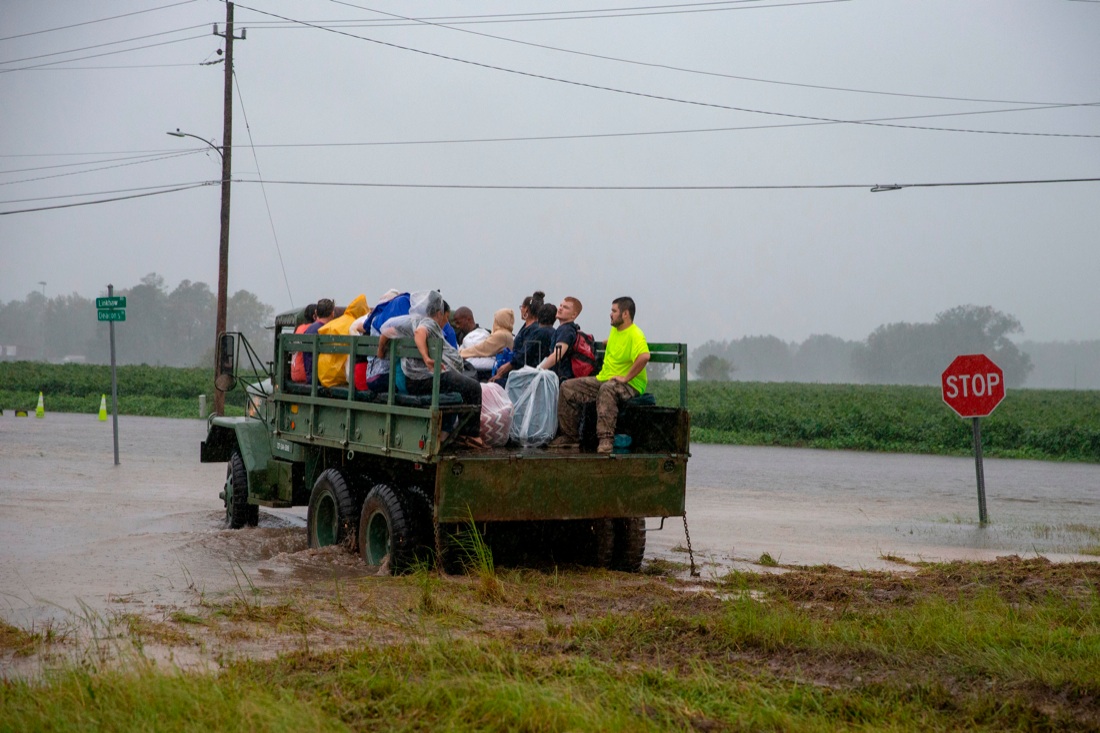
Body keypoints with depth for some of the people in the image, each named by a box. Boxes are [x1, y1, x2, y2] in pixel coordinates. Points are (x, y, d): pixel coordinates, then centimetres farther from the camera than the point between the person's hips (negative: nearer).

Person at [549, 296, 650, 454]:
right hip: (603, 379, 9)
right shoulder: (614, 330, 14)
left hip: (630, 385, -9)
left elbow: (644, 356, -35)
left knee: (607, 389, -42)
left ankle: (606, 440, -48)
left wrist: (626, 377, -30)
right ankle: (569, 437, 4)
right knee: (568, 388, 1)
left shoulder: (635, 335, -16)